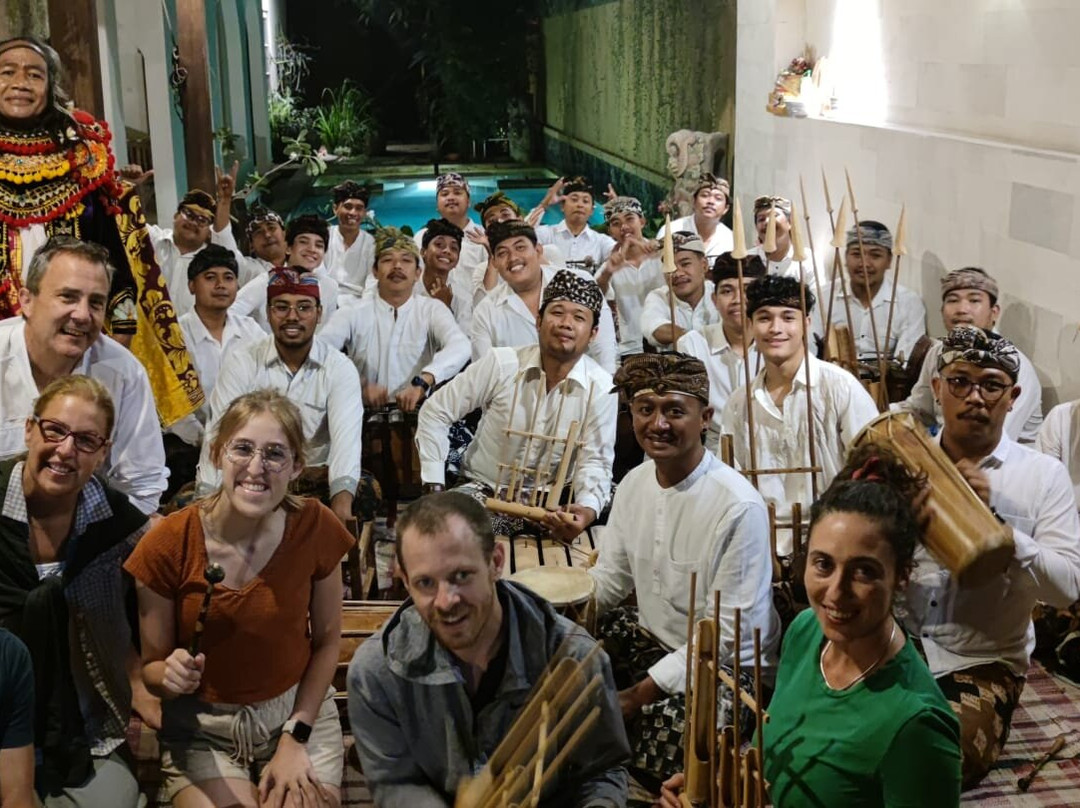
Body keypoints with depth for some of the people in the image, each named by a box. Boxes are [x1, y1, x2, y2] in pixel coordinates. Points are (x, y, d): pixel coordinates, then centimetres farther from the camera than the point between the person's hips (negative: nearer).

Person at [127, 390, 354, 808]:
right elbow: (150, 667, -5)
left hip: (300, 711, 1)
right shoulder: (168, 544, -16)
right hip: (202, 728, -1)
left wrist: (294, 739, -7)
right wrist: (172, 675, -28)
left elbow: (327, 641, -2)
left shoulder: (316, 527, -13)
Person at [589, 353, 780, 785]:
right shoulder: (634, 482, -1)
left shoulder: (739, 506, -26)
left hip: (728, 667, -7)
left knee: (660, 744, -31)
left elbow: (726, 633, -23)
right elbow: (608, 577, 7)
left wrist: (642, 693, -22)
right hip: (654, 638, 8)